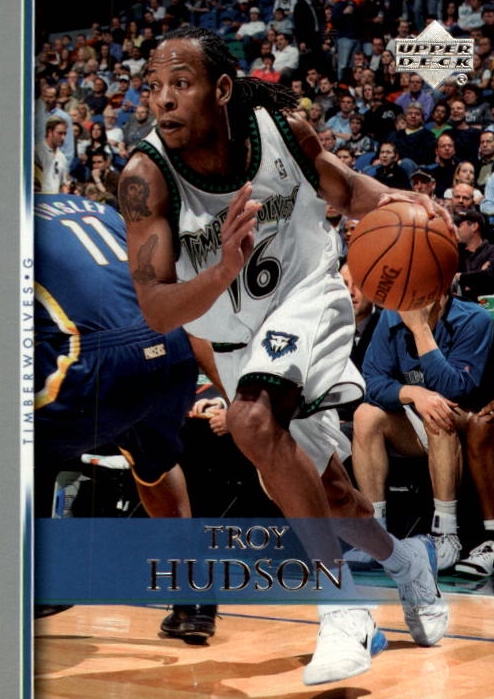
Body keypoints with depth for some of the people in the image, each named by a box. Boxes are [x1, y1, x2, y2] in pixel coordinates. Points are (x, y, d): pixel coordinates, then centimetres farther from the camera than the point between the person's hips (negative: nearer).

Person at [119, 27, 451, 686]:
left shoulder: (281, 128, -20)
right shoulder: (146, 177, -24)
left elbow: (342, 187, 2)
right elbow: (157, 311, -29)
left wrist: (393, 200, -20)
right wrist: (224, 269, -48)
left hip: (308, 297, -3)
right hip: (237, 344, 3)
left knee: (253, 420, -32)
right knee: (329, 492, 14)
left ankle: (344, 607, -25)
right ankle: (407, 560, 46)